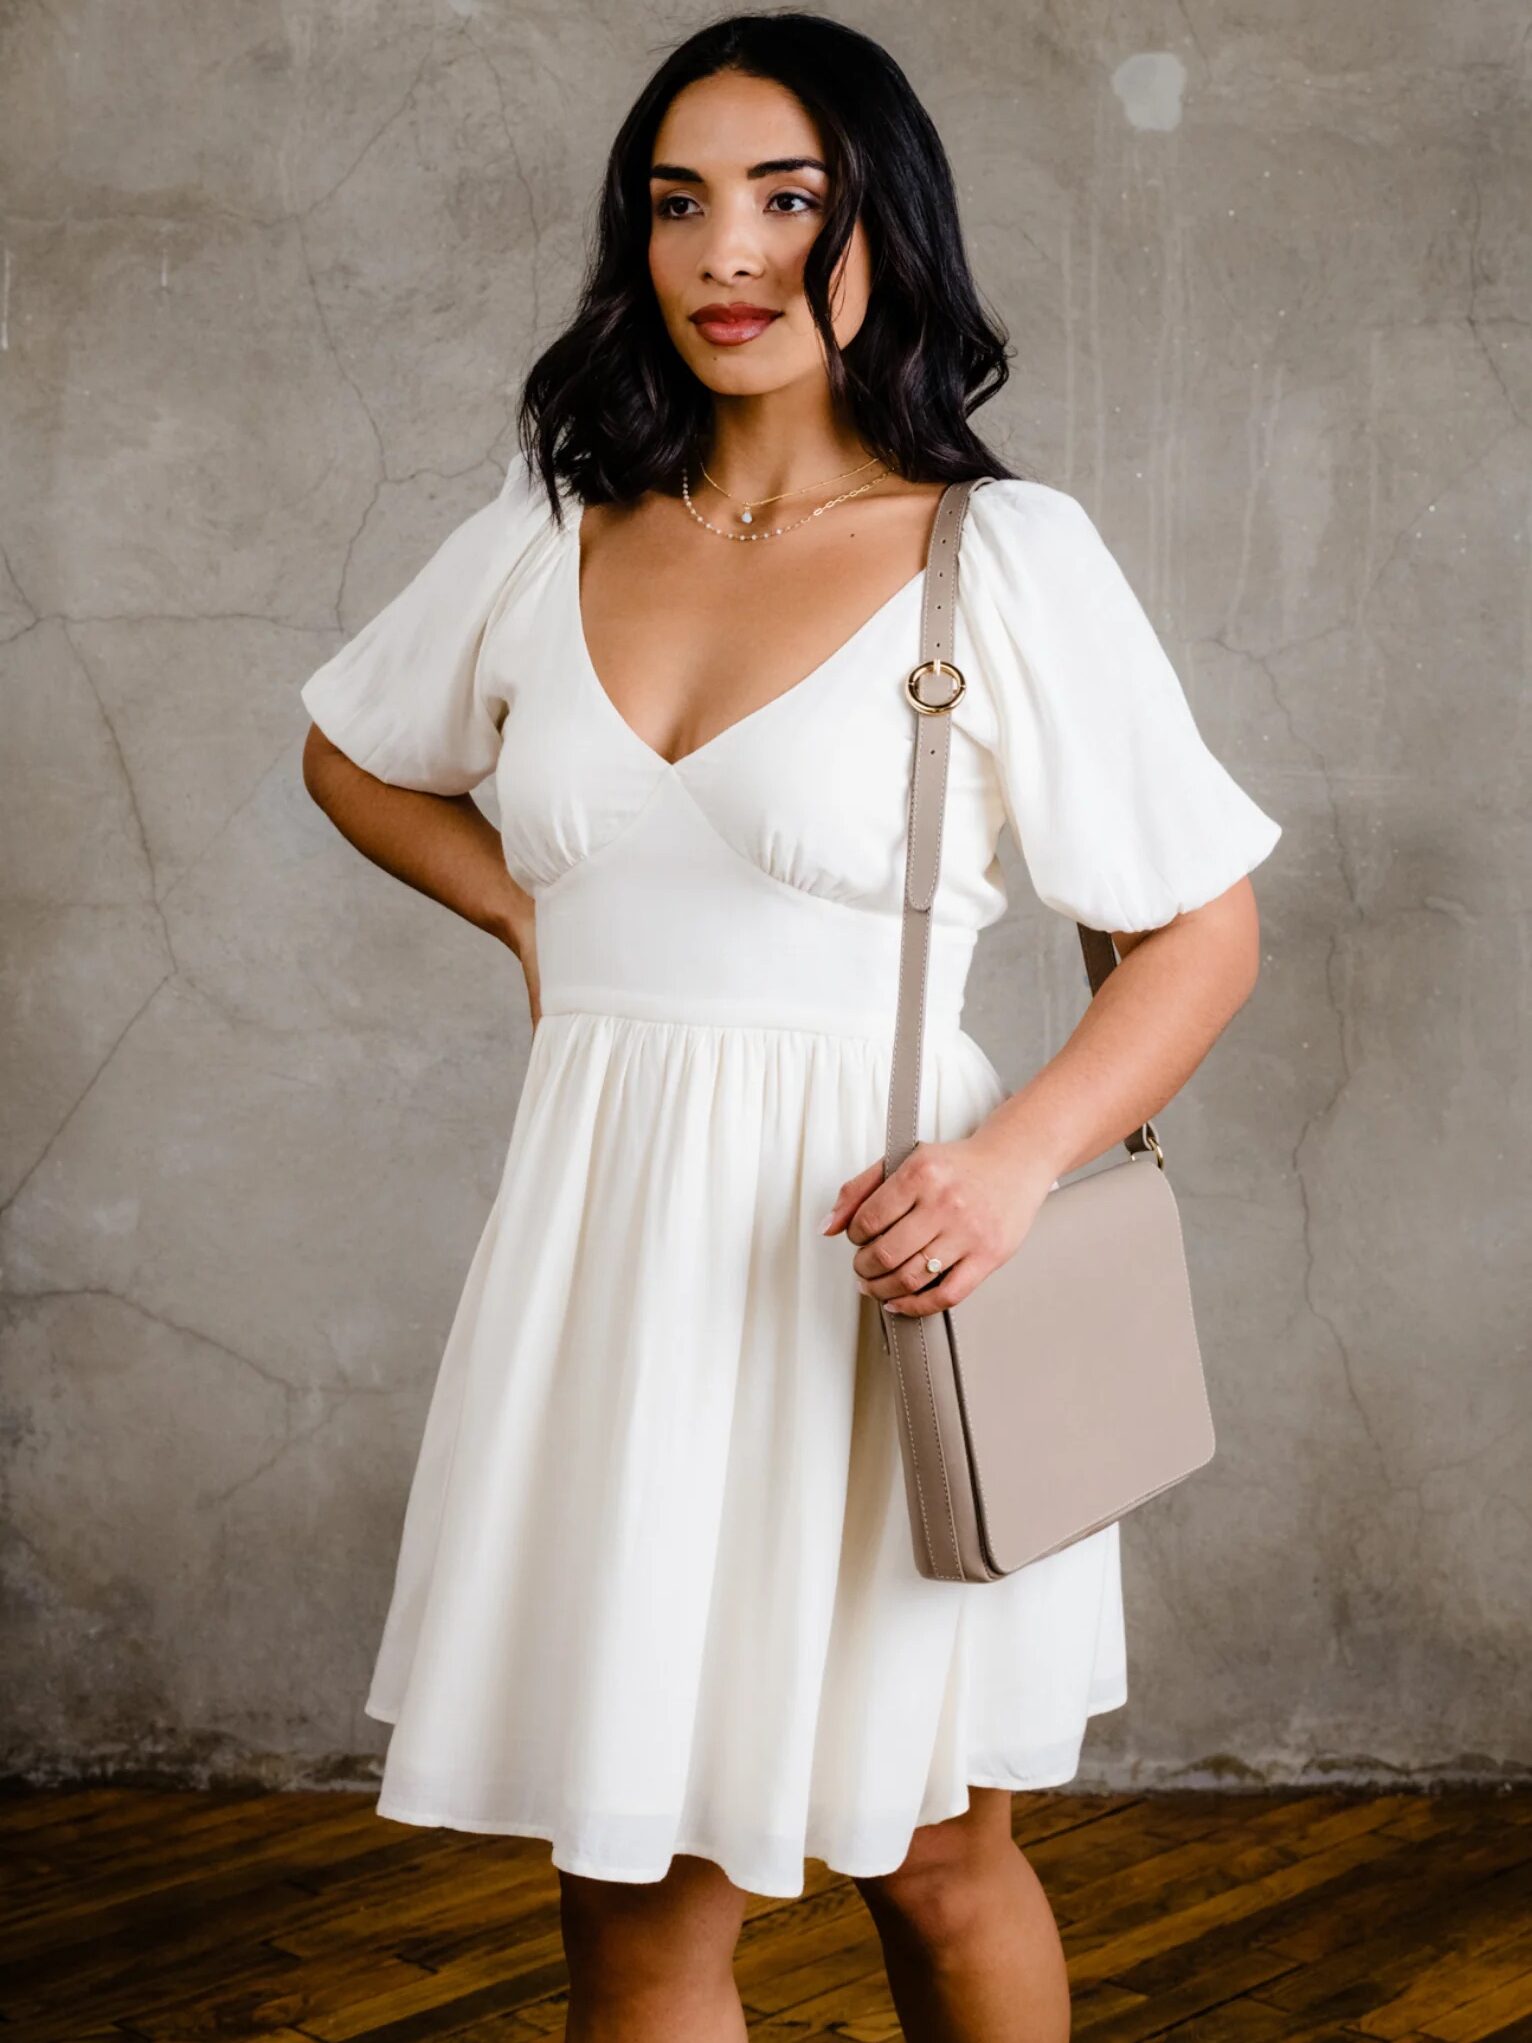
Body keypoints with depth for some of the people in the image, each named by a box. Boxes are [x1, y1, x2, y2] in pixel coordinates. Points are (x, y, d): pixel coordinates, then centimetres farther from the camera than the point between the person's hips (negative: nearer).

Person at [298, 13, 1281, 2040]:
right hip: (608, 1253, 3)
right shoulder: (550, 536, 7)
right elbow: (356, 755, 25)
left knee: (933, 1863, 15)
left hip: (865, 1255, -3)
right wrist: (530, 912, 8)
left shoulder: (1008, 556, -5)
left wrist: (1018, 1154, -19)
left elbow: (1206, 927, -3)